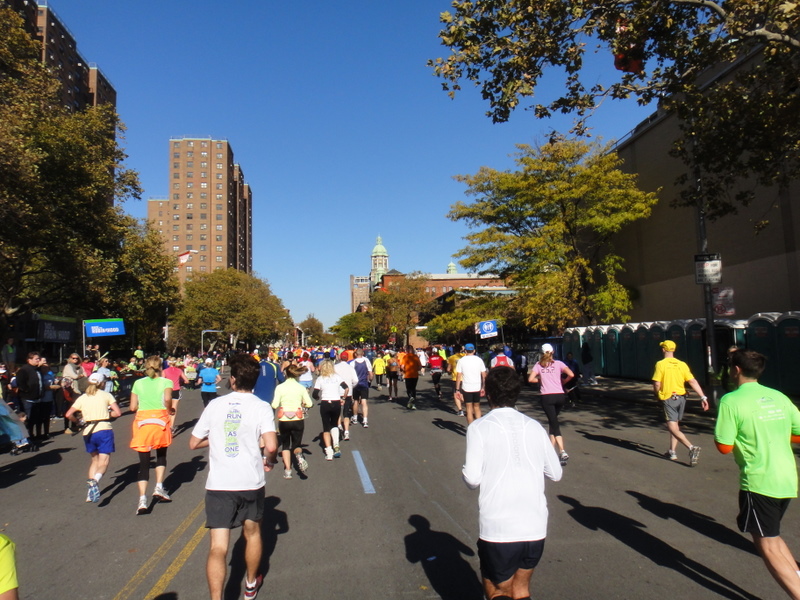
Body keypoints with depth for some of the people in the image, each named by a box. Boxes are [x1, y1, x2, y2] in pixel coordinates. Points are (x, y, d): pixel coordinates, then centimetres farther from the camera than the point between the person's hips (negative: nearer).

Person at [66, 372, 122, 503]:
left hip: (88, 433, 3)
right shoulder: (106, 395, 5)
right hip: (104, 430, -3)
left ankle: (91, 492, 12)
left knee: (95, 459, 21)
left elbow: (68, 414, 1)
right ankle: (95, 479, -33)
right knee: (103, 462, -2)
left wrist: (78, 421, 18)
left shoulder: (82, 398, 11)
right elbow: (118, 413, -3)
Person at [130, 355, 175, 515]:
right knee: (161, 456, 22)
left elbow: (133, 407, 7)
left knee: (144, 462, 3)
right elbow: (167, 399, -17)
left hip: (142, 422, 2)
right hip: (160, 420, -1)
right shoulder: (166, 382, 1)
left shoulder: (138, 383, 10)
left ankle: (142, 500, -7)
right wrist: (169, 410, 2)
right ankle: (159, 488, 12)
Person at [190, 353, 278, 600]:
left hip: (218, 484, 0)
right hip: (251, 482, 1)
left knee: (218, 547, 1)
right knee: (252, 533, 24)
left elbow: (194, 443, 6)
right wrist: (269, 461, 1)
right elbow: (271, 445, -20)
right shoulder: (261, 407, -8)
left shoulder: (215, 404, -1)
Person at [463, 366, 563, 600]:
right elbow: (555, 473, 9)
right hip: (536, 528, 4)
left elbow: (473, 479, -13)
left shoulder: (479, 427, -8)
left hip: (497, 530, -4)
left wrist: (464, 471, 8)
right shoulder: (535, 427, 3)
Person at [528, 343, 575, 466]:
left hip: (547, 396, -2)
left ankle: (562, 452, -18)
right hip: (560, 395, 2)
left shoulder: (538, 365, 5)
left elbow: (531, 379, -6)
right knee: (553, 421, 21)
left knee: (554, 424, -3)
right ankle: (552, 448, 25)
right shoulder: (558, 363, 5)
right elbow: (571, 374, -8)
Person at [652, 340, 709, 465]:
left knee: (673, 428, -6)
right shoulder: (682, 364, 3)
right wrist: (703, 397, -5)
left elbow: (656, 384, -12)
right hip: (681, 398, 6)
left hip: (669, 398, -6)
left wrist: (657, 395, 7)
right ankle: (672, 452, 23)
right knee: (675, 425, 18)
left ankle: (691, 448, -25)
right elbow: (693, 381, -5)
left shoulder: (660, 364, -9)